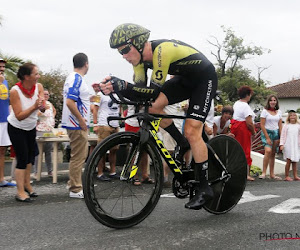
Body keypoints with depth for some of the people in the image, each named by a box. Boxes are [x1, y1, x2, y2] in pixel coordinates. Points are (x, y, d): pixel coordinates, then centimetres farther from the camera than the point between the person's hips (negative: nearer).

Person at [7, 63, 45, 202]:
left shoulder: (38, 87, -15)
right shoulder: (15, 91, -28)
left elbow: (43, 110, -21)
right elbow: (19, 116, -30)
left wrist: (41, 105, -43)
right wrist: (34, 107, -42)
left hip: (31, 127, 5)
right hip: (16, 128, -5)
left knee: (30, 156, 14)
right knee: (22, 158, -9)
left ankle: (26, 184, 30)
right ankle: (20, 192, -2)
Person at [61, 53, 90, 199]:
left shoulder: (72, 77, 14)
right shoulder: (77, 79, -17)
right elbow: (69, 102, -26)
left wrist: (88, 97, 24)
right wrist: (81, 120, -21)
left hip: (75, 123, 10)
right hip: (77, 124, -10)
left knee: (78, 156, 18)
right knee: (78, 157, -4)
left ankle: (74, 185, 27)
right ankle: (75, 189, 2)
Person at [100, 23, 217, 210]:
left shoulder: (161, 50, -34)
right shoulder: (140, 57, -9)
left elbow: (155, 91, -37)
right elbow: (140, 93, -12)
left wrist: (123, 85, -47)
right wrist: (115, 88, -29)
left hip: (205, 79, -8)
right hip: (184, 79, 8)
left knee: (192, 131, -16)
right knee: (154, 107, -14)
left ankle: (204, 189, -4)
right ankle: (183, 145, 8)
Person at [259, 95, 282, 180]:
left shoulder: (279, 112, 11)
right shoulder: (265, 111, -3)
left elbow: (280, 126, 12)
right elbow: (262, 125, -8)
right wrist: (267, 137, -13)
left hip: (276, 133, 5)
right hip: (267, 132, -5)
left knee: (273, 154, 5)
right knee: (268, 151, -22)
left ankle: (272, 174, 11)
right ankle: (263, 173, -18)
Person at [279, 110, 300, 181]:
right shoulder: (286, 126, -1)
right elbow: (283, 136, -1)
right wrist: (281, 144, -6)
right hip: (288, 146, -3)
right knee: (289, 161, -4)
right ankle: (287, 176, 2)